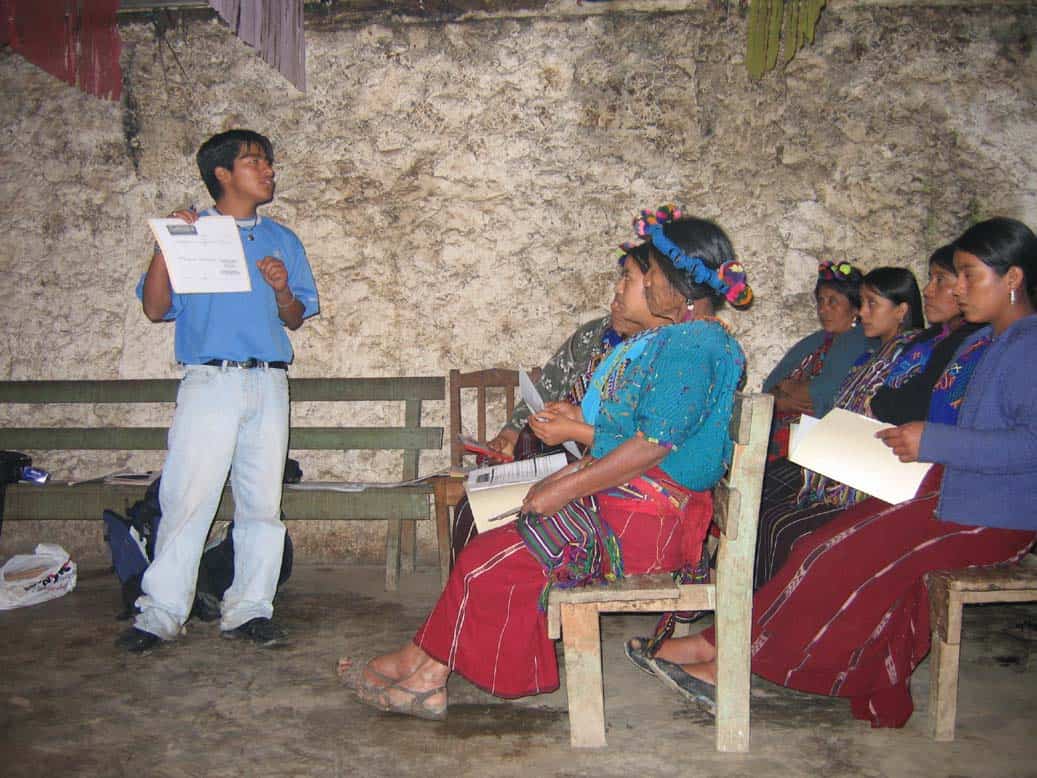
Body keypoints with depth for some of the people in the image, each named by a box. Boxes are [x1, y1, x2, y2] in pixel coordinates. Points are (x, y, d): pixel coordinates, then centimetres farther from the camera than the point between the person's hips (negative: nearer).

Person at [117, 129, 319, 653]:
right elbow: (155, 309, 2)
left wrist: (283, 290, -4)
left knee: (262, 501, 3)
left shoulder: (282, 241, 18)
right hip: (209, 380, -3)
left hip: (269, 383, 3)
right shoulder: (190, 232, 9)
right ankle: (161, 611, 3)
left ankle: (248, 608, 12)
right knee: (187, 496, -7)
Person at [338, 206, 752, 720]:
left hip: (643, 524, -10)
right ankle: (424, 674, 6)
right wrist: (567, 476, 10)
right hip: (617, 504, 10)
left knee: (486, 562, -7)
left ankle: (420, 665, 11)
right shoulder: (681, 339, 17)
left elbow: (654, 443, -24)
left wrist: (565, 490, -18)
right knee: (492, 553, 4)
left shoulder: (692, 345, -17)